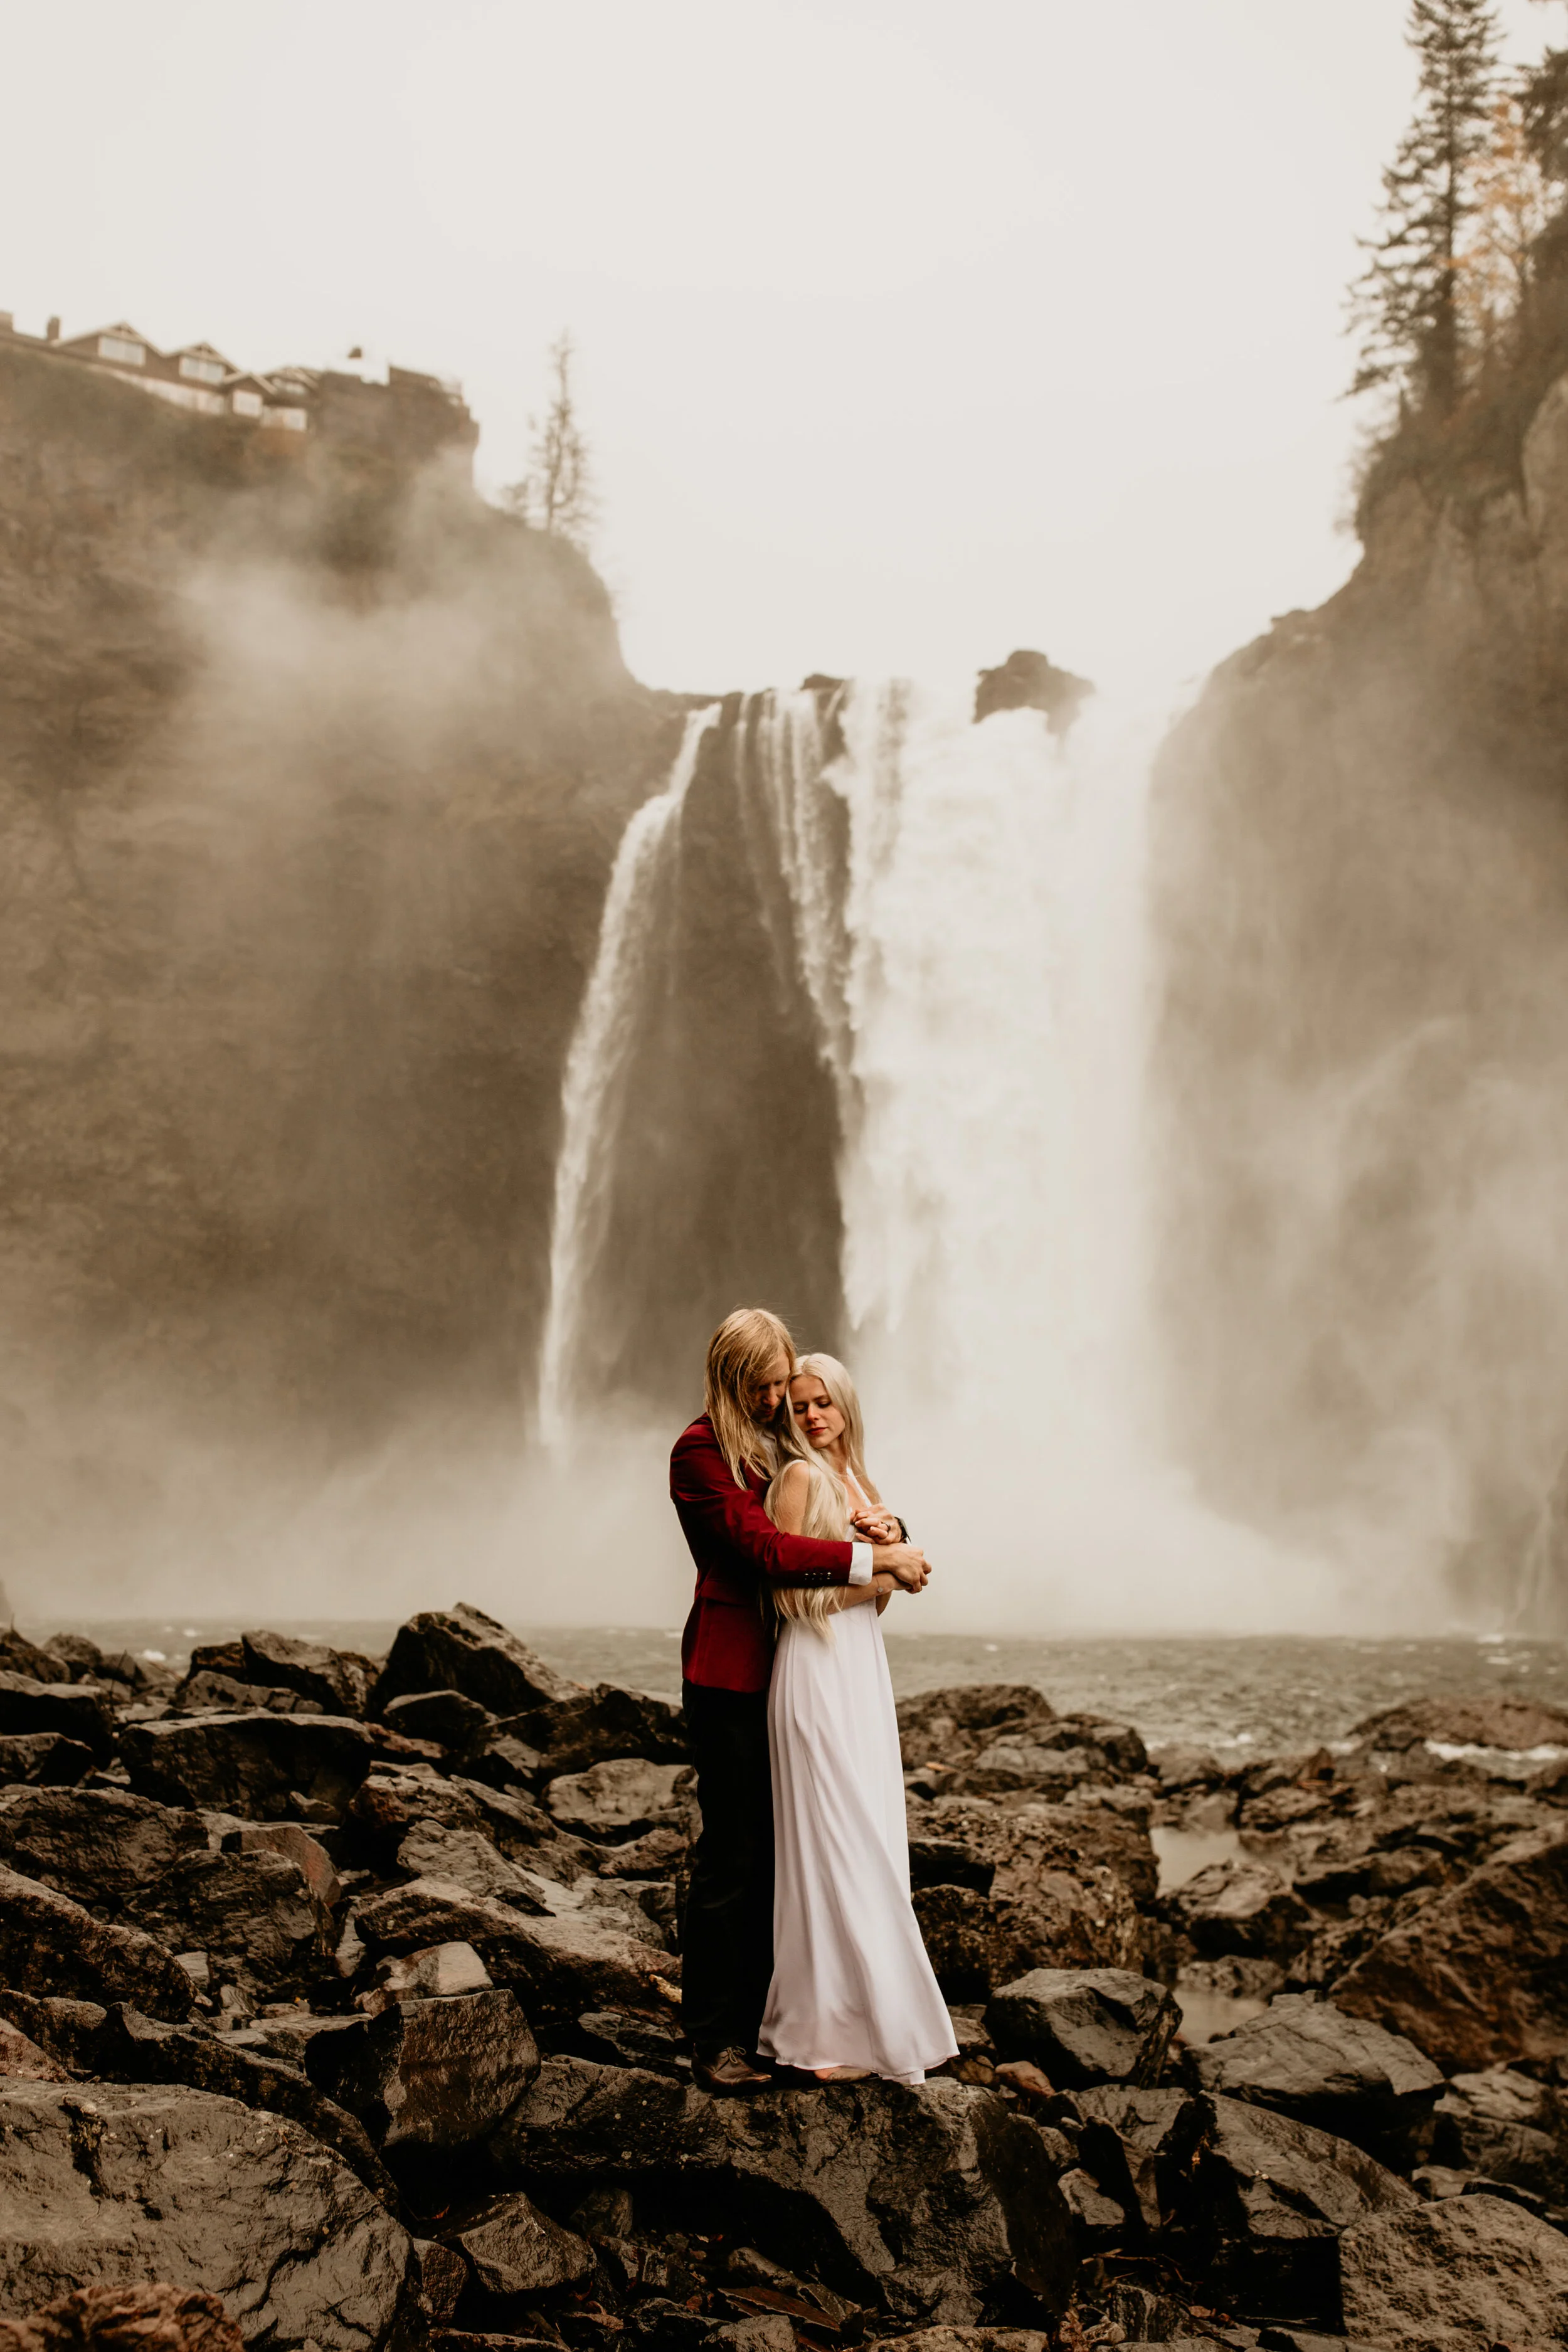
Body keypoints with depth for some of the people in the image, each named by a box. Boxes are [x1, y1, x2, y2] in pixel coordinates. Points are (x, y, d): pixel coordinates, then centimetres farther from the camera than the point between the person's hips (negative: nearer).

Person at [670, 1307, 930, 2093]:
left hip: (790, 1671, 7)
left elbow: (812, 1528, 18)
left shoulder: (784, 1446, 15)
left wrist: (878, 1528, -6)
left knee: (777, 1850, 7)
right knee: (732, 1854, -6)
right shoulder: (700, 1451, -9)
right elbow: (764, 1549, -19)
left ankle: (761, 2020, 15)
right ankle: (714, 2038, 0)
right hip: (730, 1670, -7)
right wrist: (877, 1559, -20)